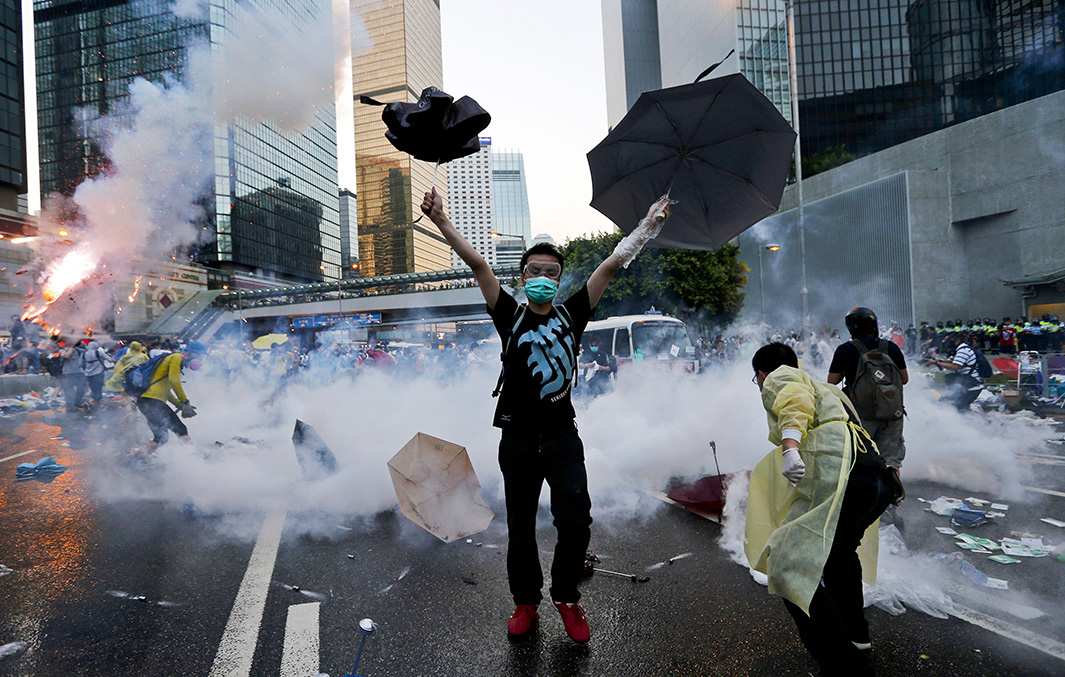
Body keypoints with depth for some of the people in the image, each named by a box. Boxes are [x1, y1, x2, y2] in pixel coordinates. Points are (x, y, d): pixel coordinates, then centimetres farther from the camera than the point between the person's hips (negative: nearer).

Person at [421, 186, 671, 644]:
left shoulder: (571, 315, 5)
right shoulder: (510, 317, 1)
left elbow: (611, 266, 2)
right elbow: (478, 265, -8)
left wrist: (648, 226, 3)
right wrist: (443, 223, -14)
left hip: (563, 437, 1)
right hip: (518, 438, 0)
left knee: (575, 524, -4)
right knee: (520, 528, 11)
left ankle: (566, 597, 24)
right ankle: (525, 602, 33)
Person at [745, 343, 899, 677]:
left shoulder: (778, 380, 10)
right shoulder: (826, 389, 33)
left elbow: (796, 399, -14)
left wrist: (789, 446, -30)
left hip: (841, 474, -10)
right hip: (882, 480, 10)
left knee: (791, 569, -11)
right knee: (839, 550, 33)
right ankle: (855, 634, 44)